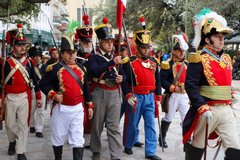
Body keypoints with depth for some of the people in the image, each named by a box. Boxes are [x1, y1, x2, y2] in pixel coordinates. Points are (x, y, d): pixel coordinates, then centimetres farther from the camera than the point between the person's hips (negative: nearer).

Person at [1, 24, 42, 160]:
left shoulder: (28, 62, 2)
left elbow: (35, 80, 7)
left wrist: (39, 97, 7)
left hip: (25, 97, 1)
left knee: (23, 124, 2)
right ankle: (13, 141, 42)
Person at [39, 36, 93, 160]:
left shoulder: (81, 68, 6)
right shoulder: (55, 68, -8)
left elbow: (86, 87, 12)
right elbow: (43, 84, -3)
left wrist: (89, 105, 12)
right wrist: (53, 95, -18)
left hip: (78, 108, 3)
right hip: (61, 109, -2)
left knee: (78, 139, 3)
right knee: (58, 138, 14)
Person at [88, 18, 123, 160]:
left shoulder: (116, 57, 13)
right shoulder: (94, 58, -3)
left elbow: (122, 73, 19)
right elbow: (95, 71, -23)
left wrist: (122, 78, -5)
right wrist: (112, 62, -29)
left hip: (115, 94, 4)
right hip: (100, 93, -3)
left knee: (114, 126, 3)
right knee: (97, 124, 10)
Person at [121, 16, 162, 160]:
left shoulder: (154, 62, 8)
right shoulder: (130, 62, -8)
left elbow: (157, 80, 14)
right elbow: (125, 81, -11)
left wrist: (158, 97, 13)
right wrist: (128, 96, -21)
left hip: (150, 97, 4)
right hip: (136, 97, -4)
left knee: (150, 124, 5)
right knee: (132, 124, 10)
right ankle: (128, 146, 31)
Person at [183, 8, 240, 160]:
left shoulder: (226, 58, 12)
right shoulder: (199, 59, -11)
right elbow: (191, 86, -19)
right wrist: (202, 108, -26)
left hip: (226, 110, 7)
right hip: (206, 110, -6)